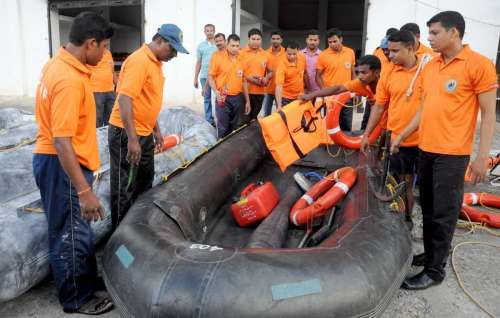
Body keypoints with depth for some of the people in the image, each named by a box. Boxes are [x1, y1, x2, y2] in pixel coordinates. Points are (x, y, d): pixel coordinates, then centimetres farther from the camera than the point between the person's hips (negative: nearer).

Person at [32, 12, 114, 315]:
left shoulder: (60, 64, 6)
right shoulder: (70, 80, -26)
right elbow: (61, 142, -30)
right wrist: (85, 191, -28)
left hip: (65, 161, 10)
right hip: (62, 165, -10)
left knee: (79, 230, 23)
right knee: (71, 234, 6)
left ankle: (88, 280, 41)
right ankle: (76, 299, 25)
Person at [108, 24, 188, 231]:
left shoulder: (155, 62, 12)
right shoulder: (139, 61, -18)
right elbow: (124, 99, -26)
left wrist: (156, 130, 23)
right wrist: (132, 139, -29)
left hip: (144, 133, 10)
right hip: (126, 134, -10)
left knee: (145, 182, 20)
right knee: (124, 188, 1)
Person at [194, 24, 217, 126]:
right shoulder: (201, 46, 9)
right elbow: (198, 63, 12)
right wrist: (195, 78, 10)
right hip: (204, 76, 2)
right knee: (207, 98, 5)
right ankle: (209, 120, 12)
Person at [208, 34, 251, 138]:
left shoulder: (242, 59, 8)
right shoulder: (218, 57, -6)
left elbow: (244, 81, 14)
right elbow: (210, 77, -3)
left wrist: (247, 101, 13)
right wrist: (216, 92, -19)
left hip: (238, 98, 4)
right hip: (223, 98, -4)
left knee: (234, 127, 13)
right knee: (223, 128, -2)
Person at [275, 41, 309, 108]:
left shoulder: (302, 58, -8)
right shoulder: (282, 65, -25)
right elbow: (279, 86, -32)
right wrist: (279, 106, -41)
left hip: (300, 97, 5)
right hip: (286, 98, -5)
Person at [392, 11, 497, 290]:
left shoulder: (479, 64, -9)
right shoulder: (430, 67, 11)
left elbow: (489, 113, -10)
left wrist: (483, 156, -15)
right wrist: (402, 136, 19)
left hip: (452, 154, -7)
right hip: (426, 150, 7)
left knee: (443, 214, 1)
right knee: (428, 210, 16)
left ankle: (436, 270, 13)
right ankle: (430, 254, 32)